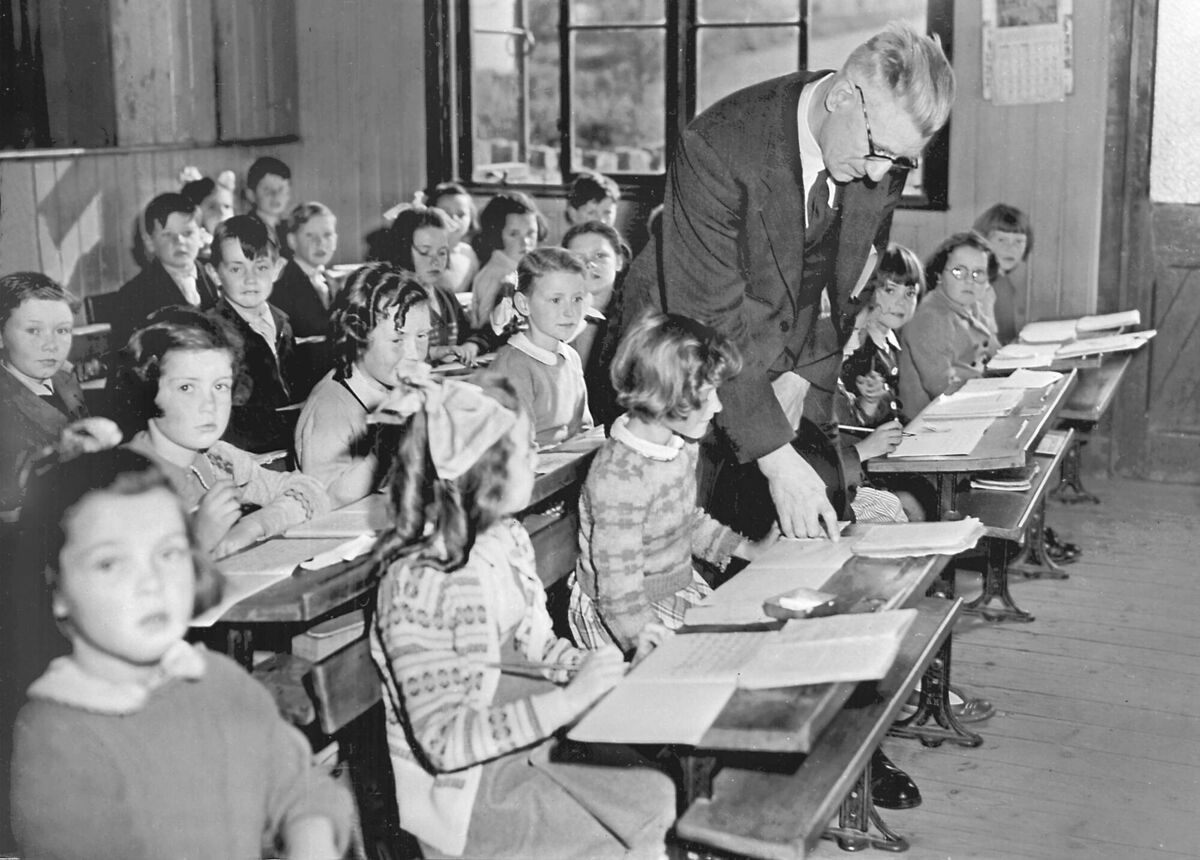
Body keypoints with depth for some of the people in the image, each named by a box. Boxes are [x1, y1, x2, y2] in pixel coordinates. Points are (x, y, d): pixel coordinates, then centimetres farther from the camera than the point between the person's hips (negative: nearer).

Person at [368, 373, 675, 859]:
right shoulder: (422, 586, -28)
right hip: (460, 784, -7)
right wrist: (567, 701, -30)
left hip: (526, 739, 8)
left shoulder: (507, 539, -4)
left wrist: (617, 669, -5)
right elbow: (443, 743, -27)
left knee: (660, 800, 1)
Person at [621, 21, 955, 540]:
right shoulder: (718, 149, -31)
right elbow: (711, 323, -30)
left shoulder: (884, 152, -13)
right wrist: (777, 458, -33)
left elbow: (854, 277, 5)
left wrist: (806, 374, -8)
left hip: (792, 356, 5)